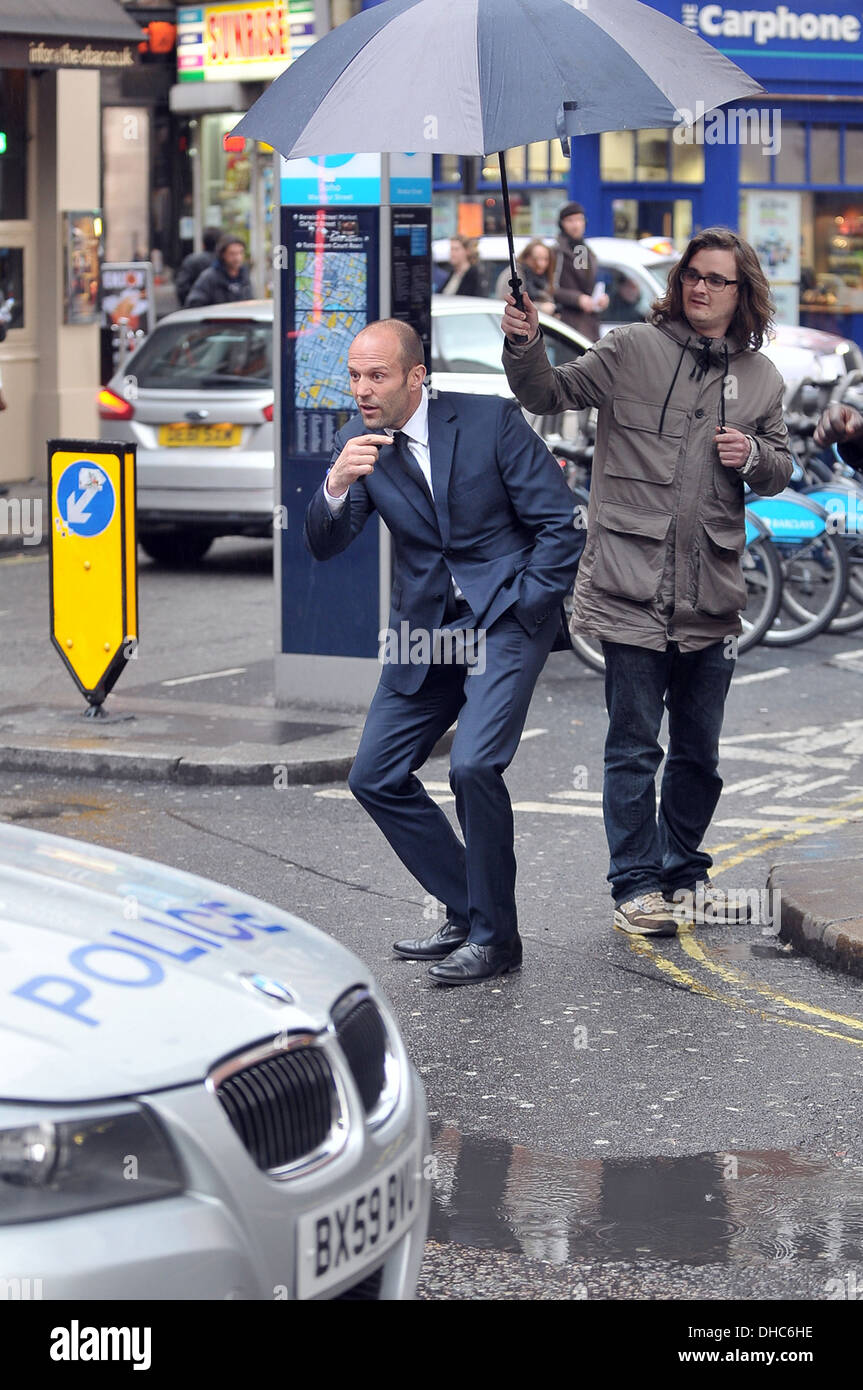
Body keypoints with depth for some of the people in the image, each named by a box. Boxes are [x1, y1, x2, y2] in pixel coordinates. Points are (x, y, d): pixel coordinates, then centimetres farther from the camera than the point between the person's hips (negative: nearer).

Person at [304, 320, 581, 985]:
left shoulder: (491, 420, -12)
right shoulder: (359, 441, 1)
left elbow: (562, 525, -9)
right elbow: (325, 545, -6)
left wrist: (515, 614, -12)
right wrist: (337, 485, -26)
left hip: (506, 613, -6)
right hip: (426, 627, 6)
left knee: (474, 766, -22)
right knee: (375, 777, 3)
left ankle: (495, 936, -6)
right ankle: (466, 913, 17)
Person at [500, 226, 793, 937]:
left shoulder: (761, 376, 10)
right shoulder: (633, 349, -1)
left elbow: (781, 469, 19)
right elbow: (550, 394, -1)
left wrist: (752, 457, -4)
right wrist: (524, 347, -21)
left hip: (712, 594, 4)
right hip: (633, 586, -4)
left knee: (699, 751, 15)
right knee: (635, 747, 0)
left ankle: (684, 874, 29)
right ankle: (636, 885, 9)